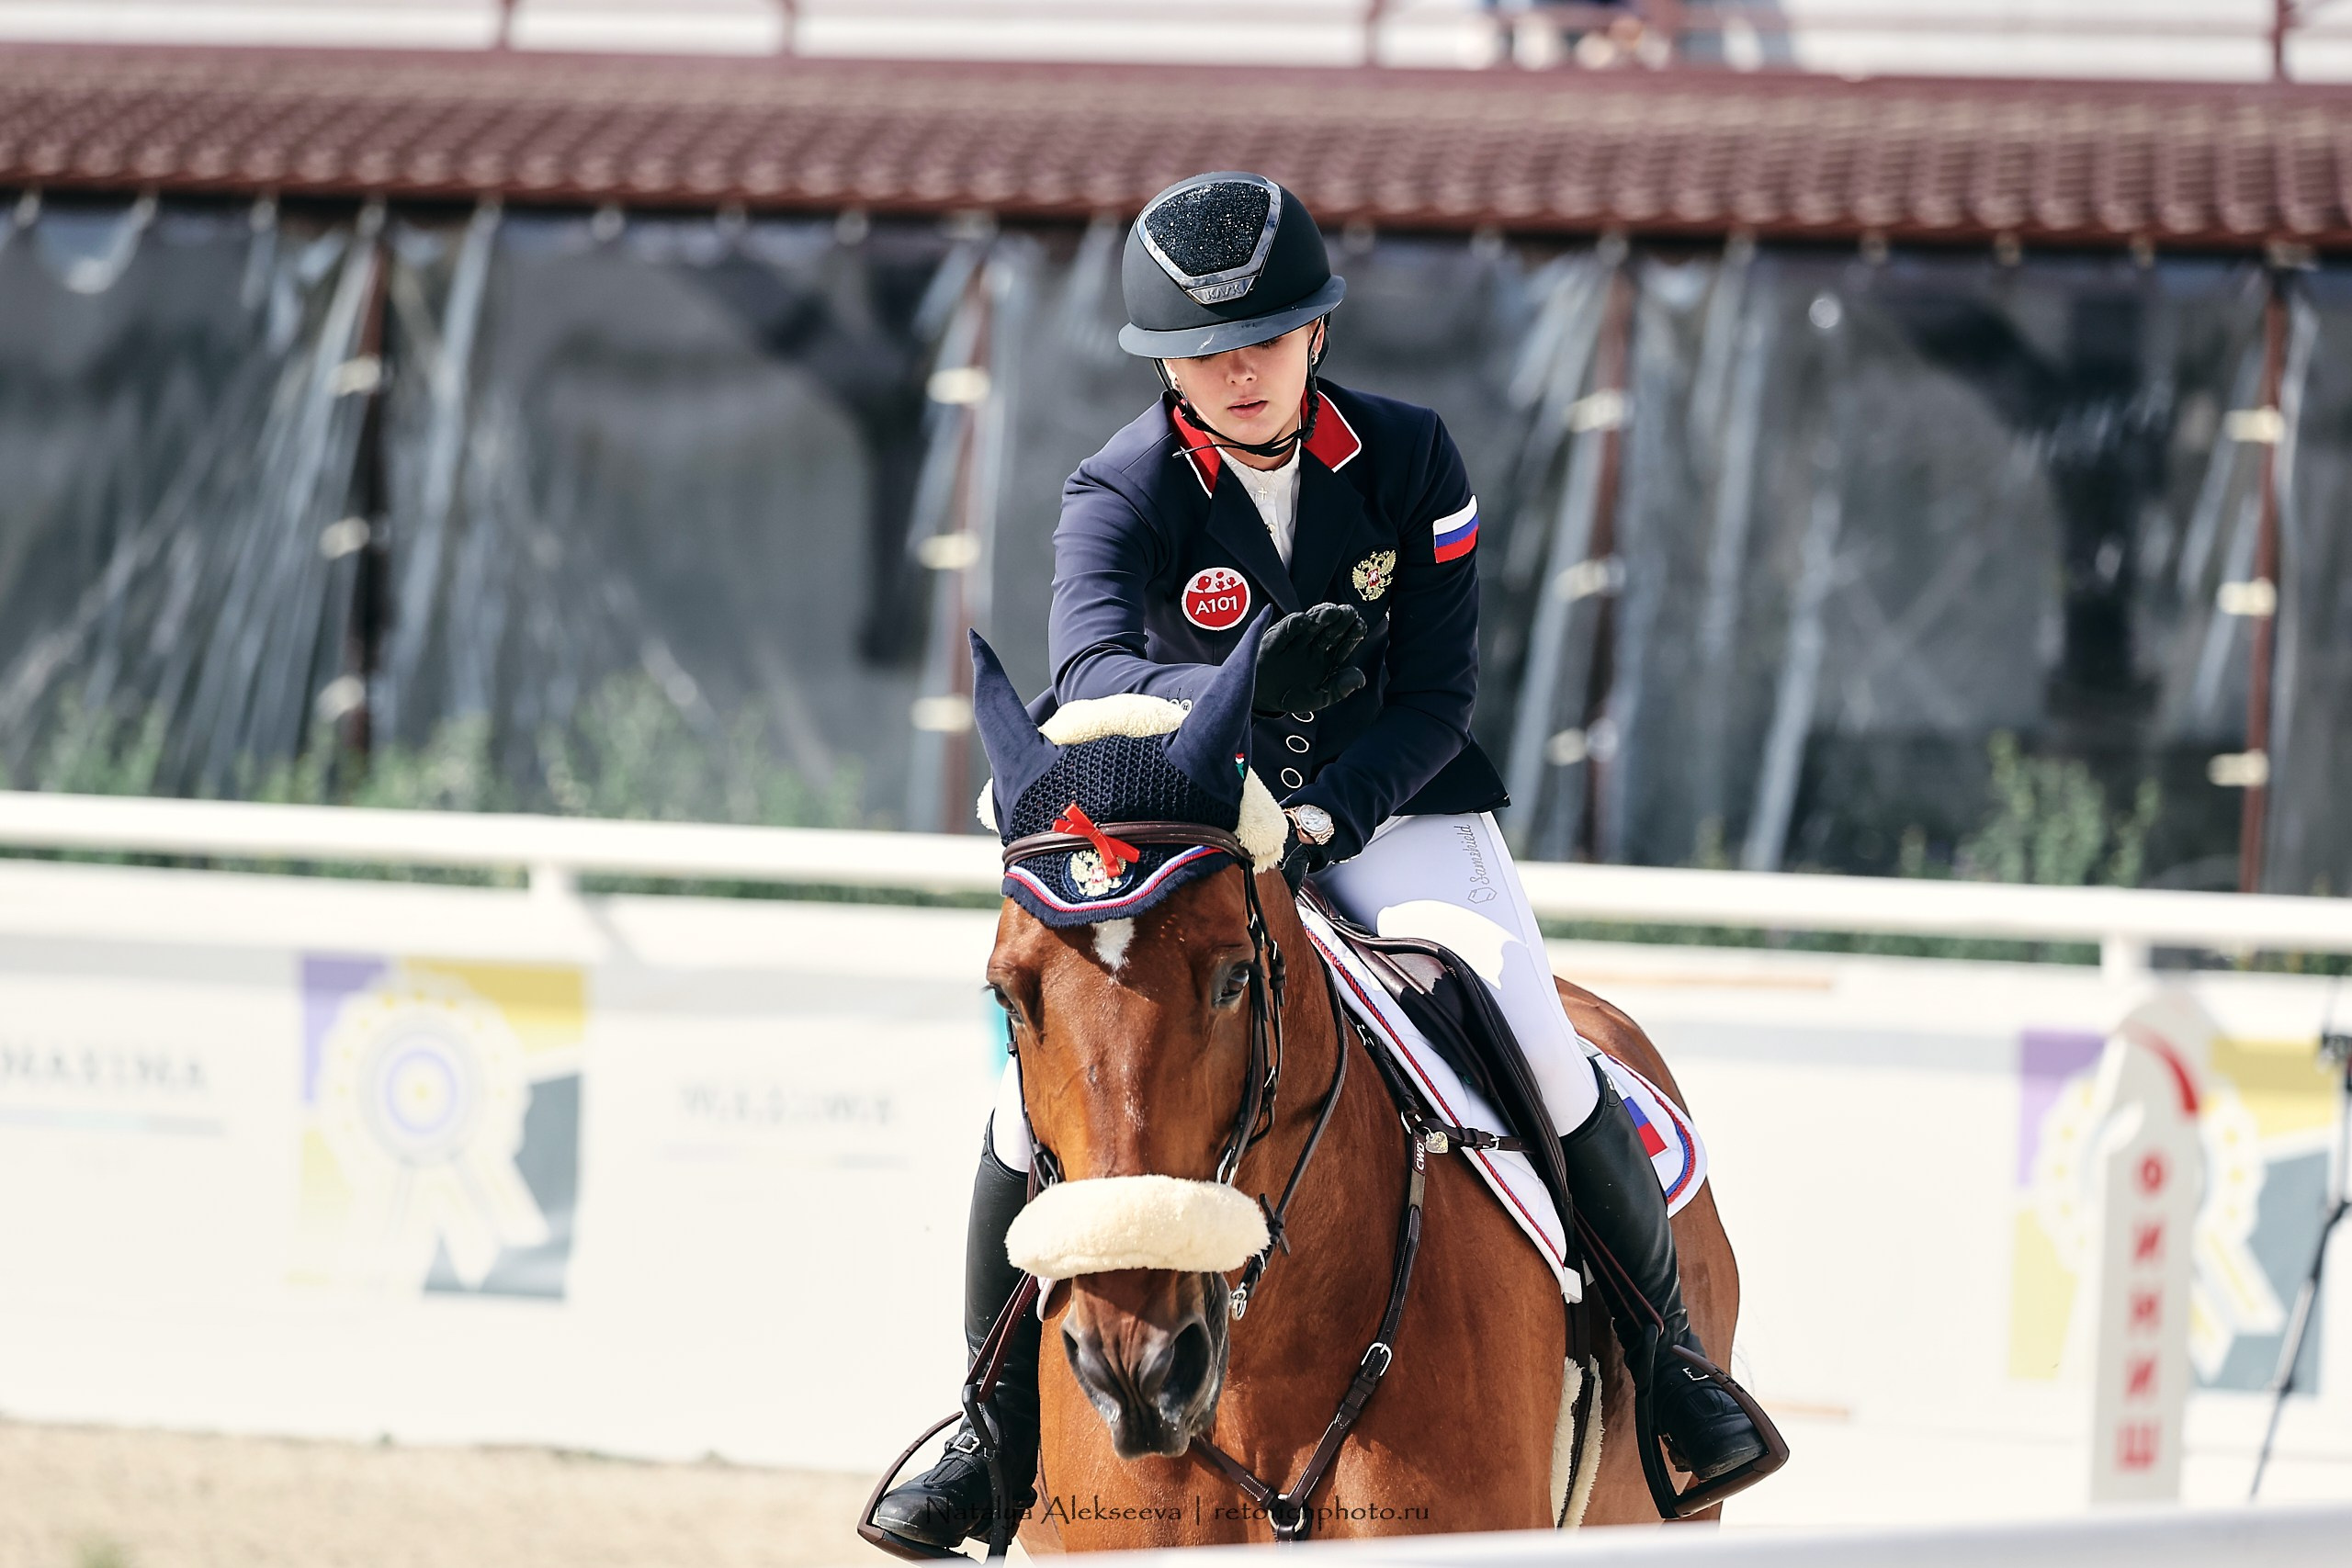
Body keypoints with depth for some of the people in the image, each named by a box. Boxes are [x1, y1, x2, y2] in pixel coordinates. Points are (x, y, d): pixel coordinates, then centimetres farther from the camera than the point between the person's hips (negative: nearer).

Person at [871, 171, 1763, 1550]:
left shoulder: (1410, 459, -8)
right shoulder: (1121, 496, -14)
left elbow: (1438, 700, -9)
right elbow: (1090, 678, -33)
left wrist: (1323, 815, -26)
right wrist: (1247, 688, -53)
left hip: (1388, 806, 0)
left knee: (1536, 1041, -22)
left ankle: (1669, 1349, 1)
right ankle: (1003, 1431, -1)